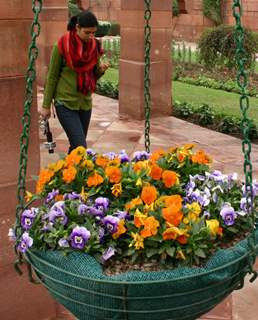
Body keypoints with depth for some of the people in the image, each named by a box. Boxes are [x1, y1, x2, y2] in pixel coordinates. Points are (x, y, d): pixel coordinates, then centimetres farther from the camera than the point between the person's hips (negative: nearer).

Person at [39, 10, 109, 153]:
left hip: (85, 103, 5)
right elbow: (52, 76, -5)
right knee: (81, 147, -13)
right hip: (65, 103, -5)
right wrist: (46, 106, -2)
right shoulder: (62, 45, -11)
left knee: (75, 147, 13)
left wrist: (101, 70, -11)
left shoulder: (95, 46, 2)